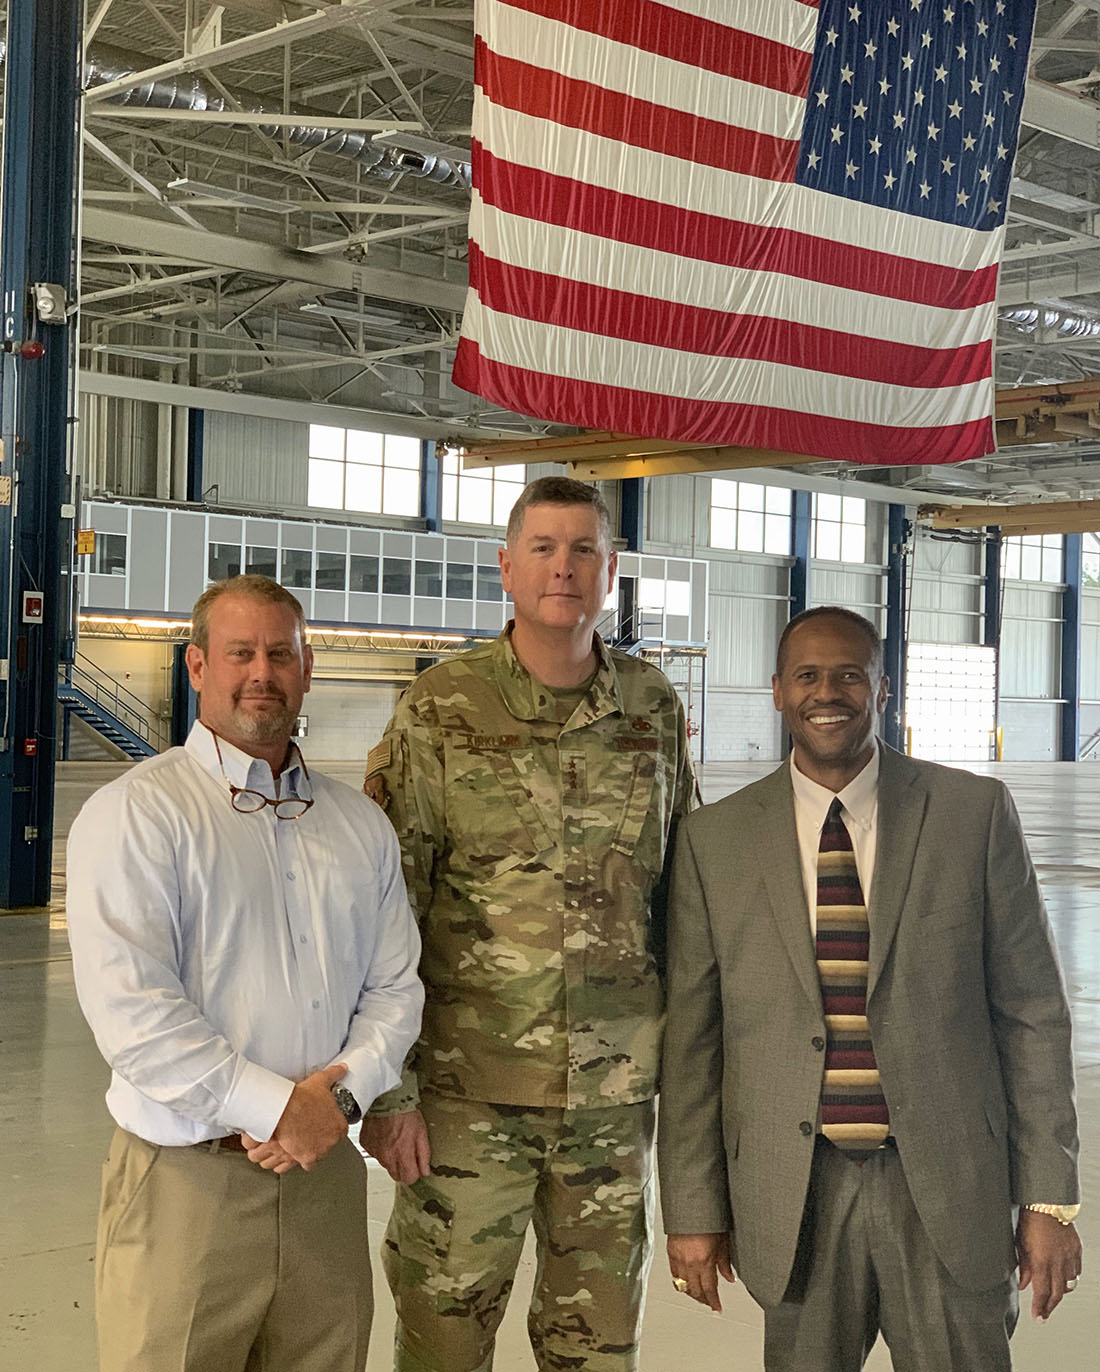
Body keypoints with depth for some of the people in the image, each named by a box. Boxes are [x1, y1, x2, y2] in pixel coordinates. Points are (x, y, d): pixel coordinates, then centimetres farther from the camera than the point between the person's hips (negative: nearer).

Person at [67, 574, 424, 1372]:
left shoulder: (361, 826, 13)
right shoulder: (136, 813, -5)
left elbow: (395, 986, 11)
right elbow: (127, 1005, -15)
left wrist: (343, 1092, -8)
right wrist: (275, 1109, -16)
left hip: (327, 1175, 5)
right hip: (187, 1184, -4)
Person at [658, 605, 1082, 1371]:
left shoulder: (975, 813, -1)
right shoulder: (716, 840, 1)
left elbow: (1032, 1012, 0)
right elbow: (692, 1034, 3)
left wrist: (1049, 1198, -1)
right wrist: (693, 1209, 3)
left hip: (948, 1189, 0)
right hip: (795, 1191, 1)